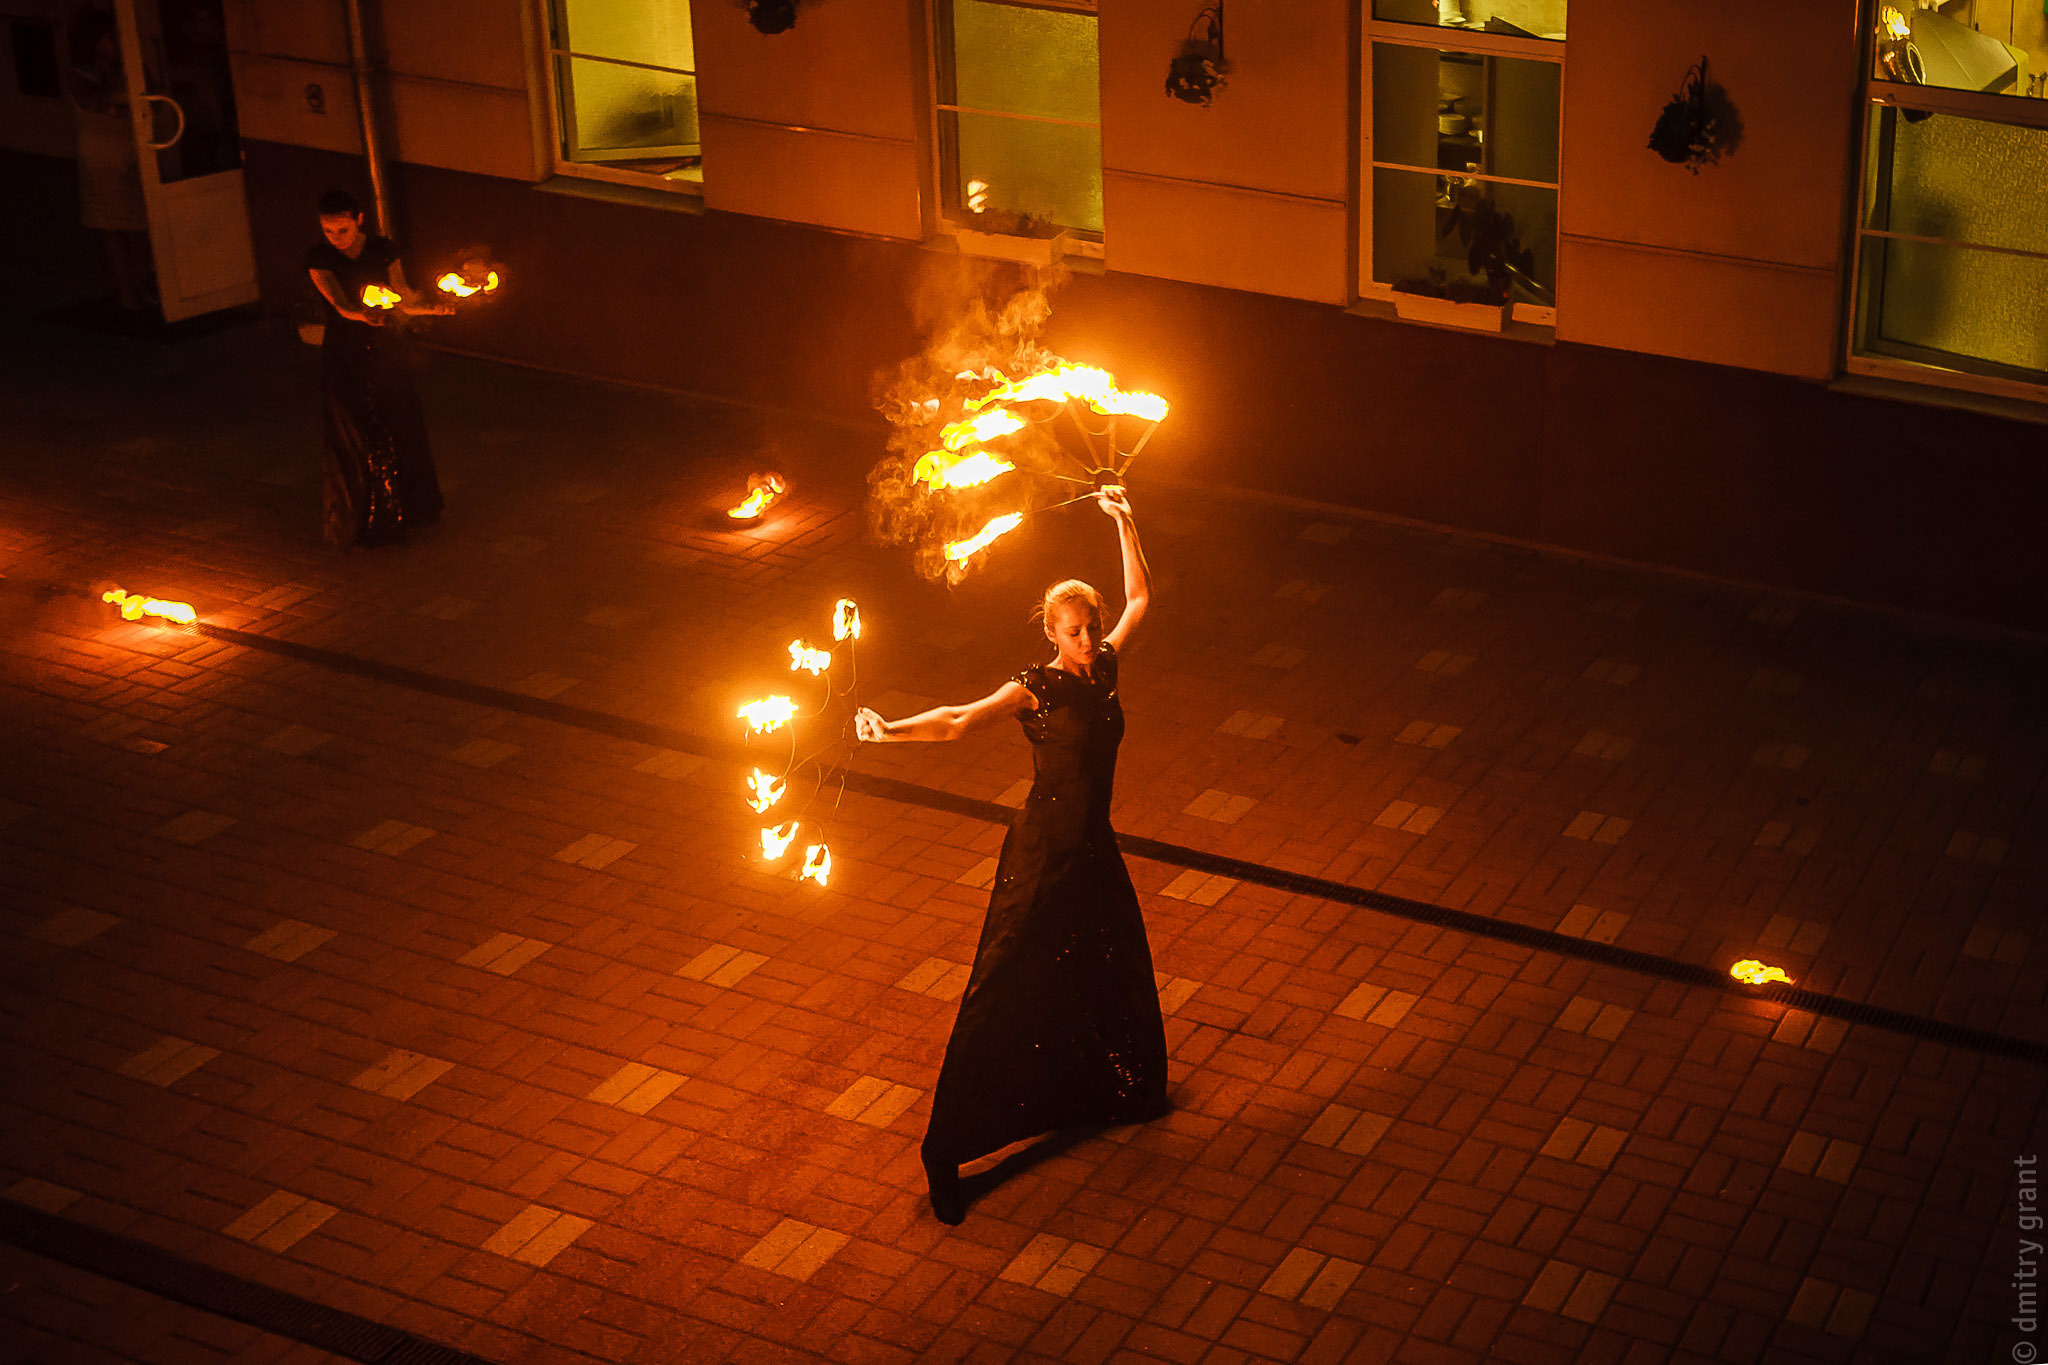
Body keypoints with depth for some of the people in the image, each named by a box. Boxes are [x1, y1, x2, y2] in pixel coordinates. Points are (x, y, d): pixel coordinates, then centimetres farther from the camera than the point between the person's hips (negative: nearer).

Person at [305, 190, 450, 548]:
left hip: (384, 348, 3)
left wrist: (432, 306, -30)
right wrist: (365, 314, -46)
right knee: (353, 439, 1)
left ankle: (403, 511, 27)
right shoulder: (319, 259, -10)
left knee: (400, 427, 7)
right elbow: (341, 305, -25)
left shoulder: (382, 250, -2)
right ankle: (356, 523, 15)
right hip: (343, 357, -3)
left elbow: (404, 297, -9)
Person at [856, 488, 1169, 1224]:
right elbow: (958, 721, -30)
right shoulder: (1036, 688, -16)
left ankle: (1120, 1092, 48)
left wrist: (1124, 520, 16)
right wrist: (891, 730, -45)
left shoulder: (1104, 667, 2)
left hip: (1094, 848, 7)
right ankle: (946, 1150, -3)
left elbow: (1140, 597, 17)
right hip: (1042, 853, -7)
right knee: (1004, 994, -7)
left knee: (1111, 971, 23)